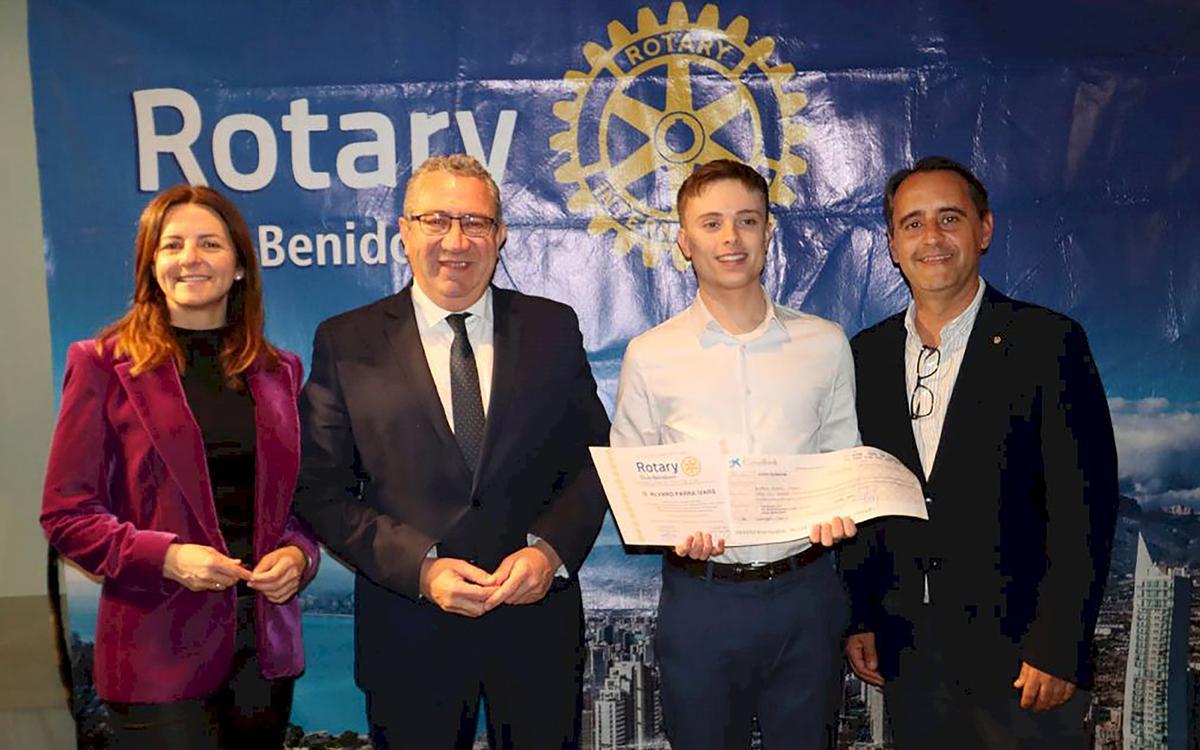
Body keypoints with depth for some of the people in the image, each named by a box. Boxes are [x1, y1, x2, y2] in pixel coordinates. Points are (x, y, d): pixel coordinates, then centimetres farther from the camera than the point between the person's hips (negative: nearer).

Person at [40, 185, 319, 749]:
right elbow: (66, 513, -5)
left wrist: (297, 554, -7)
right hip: (160, 655, -4)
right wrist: (165, 557, -19)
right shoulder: (104, 365, -3)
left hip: (265, 645, 4)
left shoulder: (277, 372, 8)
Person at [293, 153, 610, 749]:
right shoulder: (345, 343, -1)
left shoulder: (552, 328, 3)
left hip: (538, 618, 2)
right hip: (408, 628, -1)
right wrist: (421, 567, -15)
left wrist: (551, 548, -12)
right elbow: (323, 491, -4)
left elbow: (595, 458, 4)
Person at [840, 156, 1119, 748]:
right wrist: (860, 620, 6)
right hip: (906, 651, 4)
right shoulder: (868, 354, 6)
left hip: (1016, 650, -4)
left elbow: (1084, 503, -10)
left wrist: (1060, 648, -13)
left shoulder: (1048, 341, -7)